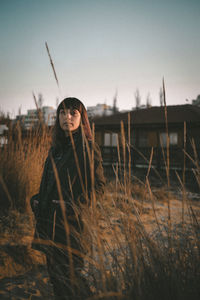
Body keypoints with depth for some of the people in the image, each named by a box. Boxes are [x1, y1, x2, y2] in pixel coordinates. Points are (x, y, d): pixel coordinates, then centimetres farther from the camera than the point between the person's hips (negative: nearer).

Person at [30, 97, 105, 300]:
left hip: (70, 222, -7)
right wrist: (37, 199, 6)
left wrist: (73, 204, -21)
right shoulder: (56, 148, 11)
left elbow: (98, 186, -11)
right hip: (49, 220, 7)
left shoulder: (88, 148, -10)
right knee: (54, 272, 18)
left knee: (67, 274, 2)